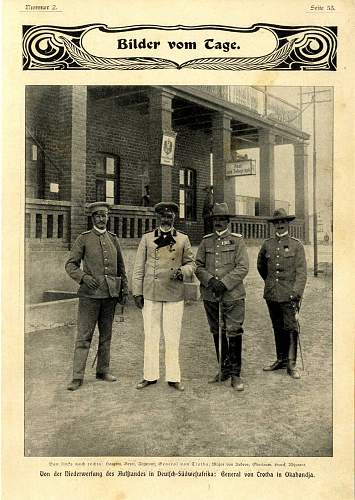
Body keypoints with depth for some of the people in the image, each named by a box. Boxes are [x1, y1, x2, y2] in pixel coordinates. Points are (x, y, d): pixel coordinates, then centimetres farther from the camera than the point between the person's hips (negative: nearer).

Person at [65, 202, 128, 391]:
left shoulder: (113, 239, 12)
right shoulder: (83, 239, 1)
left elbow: (121, 267, 17)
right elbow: (70, 265, -1)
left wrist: (124, 289, 11)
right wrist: (83, 277, -19)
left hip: (110, 294, 4)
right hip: (90, 293, -4)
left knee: (106, 334, 12)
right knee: (84, 336, -3)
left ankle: (103, 370, 24)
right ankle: (77, 377, 2)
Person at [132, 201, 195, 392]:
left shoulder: (183, 239, 9)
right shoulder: (147, 238, 8)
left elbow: (191, 263, 13)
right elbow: (139, 267, 7)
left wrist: (182, 272, -10)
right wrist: (137, 292, 2)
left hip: (174, 295, 0)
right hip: (150, 294, 0)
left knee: (173, 338, 3)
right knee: (151, 336, 6)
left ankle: (173, 377, 13)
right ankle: (150, 376, 17)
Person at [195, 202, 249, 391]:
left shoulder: (237, 240, 2)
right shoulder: (206, 241, 11)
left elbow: (243, 267, -6)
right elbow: (198, 266, 7)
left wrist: (224, 283, -15)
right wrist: (210, 280, -11)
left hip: (233, 295, -3)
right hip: (210, 296, 4)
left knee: (234, 333, -4)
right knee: (217, 334, 12)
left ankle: (235, 374, 7)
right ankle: (224, 369, 26)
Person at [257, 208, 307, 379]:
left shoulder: (296, 245, 1)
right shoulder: (267, 244, 9)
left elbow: (301, 272, -5)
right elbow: (261, 266, 25)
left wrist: (296, 292, -15)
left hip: (289, 295, -3)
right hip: (271, 295, 3)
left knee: (291, 329, -2)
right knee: (278, 329, 12)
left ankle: (291, 364, 7)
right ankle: (281, 360, 24)